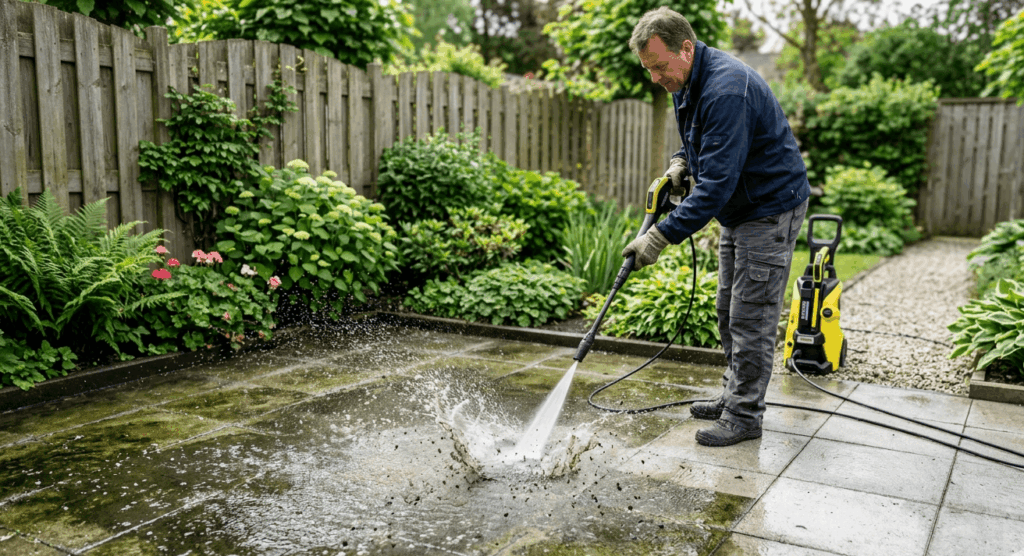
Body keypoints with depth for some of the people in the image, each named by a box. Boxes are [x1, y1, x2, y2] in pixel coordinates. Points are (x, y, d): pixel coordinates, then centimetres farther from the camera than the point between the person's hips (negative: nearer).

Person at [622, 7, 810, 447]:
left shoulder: (727, 90, -29)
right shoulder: (685, 82, 3)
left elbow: (717, 182, -33)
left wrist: (662, 236, -35)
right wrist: (680, 162, 1)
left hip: (772, 208, -10)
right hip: (738, 209, 10)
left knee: (750, 318, -6)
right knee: (728, 312, 15)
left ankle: (744, 416, 4)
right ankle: (734, 396, 27)